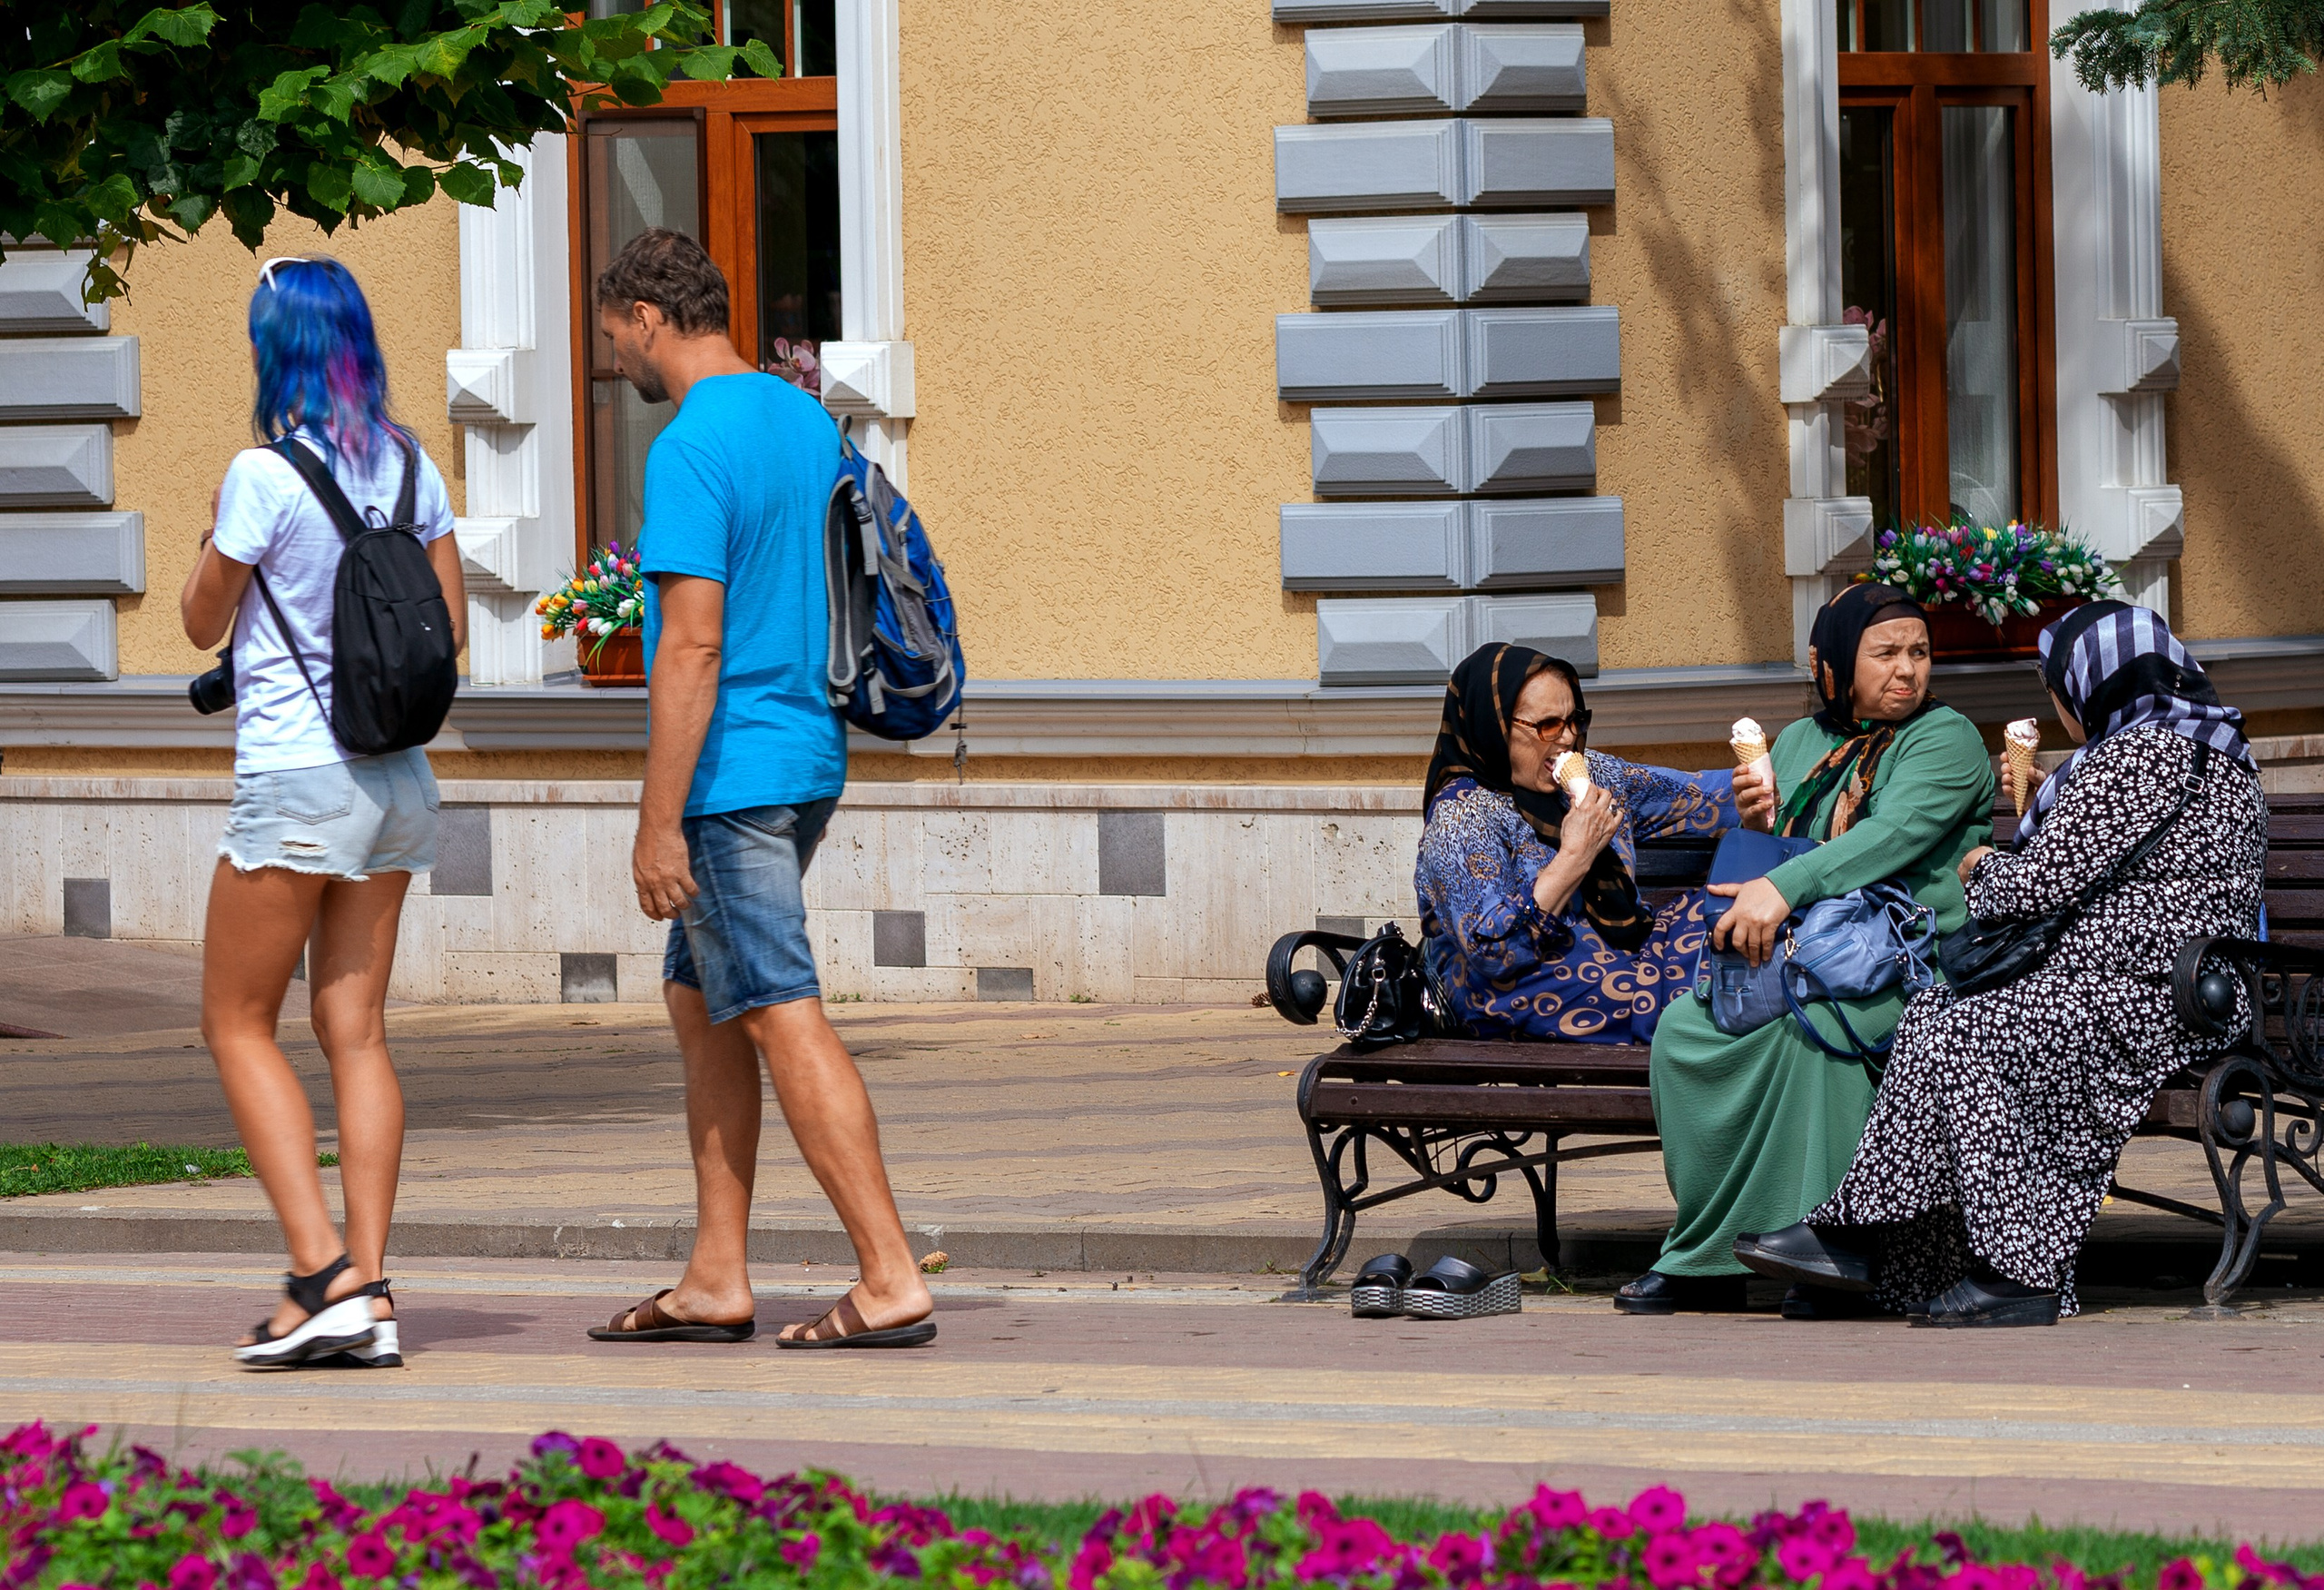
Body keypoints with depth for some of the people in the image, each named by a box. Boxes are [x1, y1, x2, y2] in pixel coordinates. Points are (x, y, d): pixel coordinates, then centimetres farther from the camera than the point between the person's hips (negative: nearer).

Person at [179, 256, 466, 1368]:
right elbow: (450, 628, 10)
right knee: (355, 1027, 8)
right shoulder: (409, 465, 5)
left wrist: (213, 532, 14)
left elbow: (202, 622, -1)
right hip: (397, 777, 6)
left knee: (237, 1024, 3)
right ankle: (369, 1293, 2)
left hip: (295, 776, -6)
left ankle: (322, 1275, -9)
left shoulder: (266, 474, -14)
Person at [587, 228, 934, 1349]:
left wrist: (659, 823, -20)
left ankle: (892, 1279, -9)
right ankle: (715, 1279, 17)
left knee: (785, 1018, -7)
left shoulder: (692, 449, -17)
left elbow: (693, 644, -22)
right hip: (807, 761, 10)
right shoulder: (808, 423, 11)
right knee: (699, 1003, 16)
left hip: (731, 780, -10)